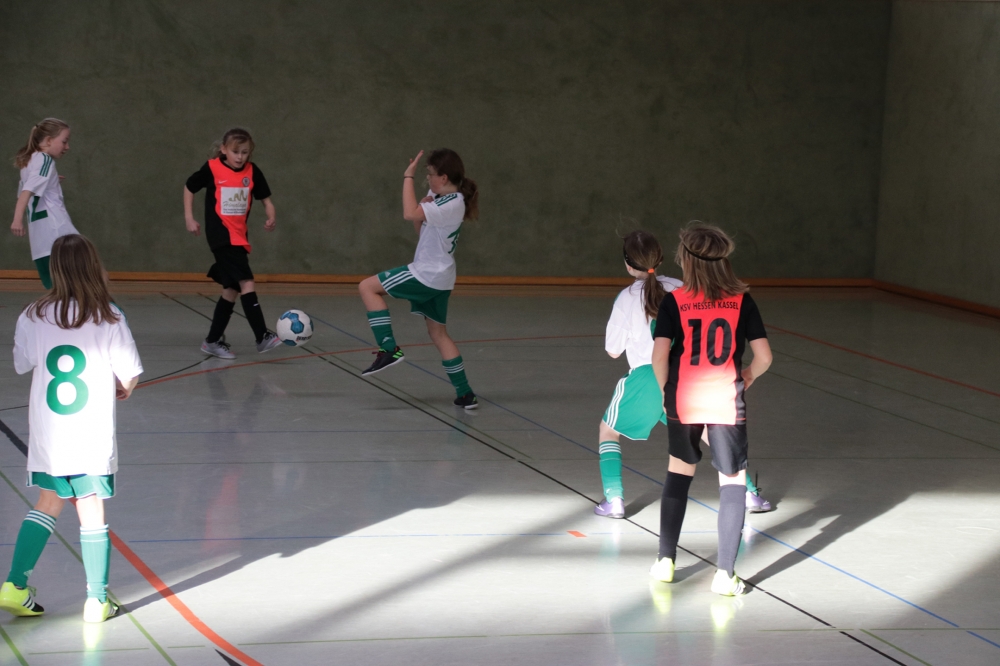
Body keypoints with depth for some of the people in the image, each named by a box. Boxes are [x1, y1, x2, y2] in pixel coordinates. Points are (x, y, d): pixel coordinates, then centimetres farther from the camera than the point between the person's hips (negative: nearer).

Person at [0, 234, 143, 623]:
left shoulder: (33, 317, -2)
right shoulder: (107, 317, -9)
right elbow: (130, 372, -8)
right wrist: (123, 390, 14)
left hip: (47, 436, 3)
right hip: (93, 436, -3)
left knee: (48, 505, 18)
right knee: (92, 515, 5)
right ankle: (96, 601, 9)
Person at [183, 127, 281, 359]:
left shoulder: (252, 172, 2)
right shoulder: (212, 168, -7)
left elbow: (265, 199, 7)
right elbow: (189, 187, 7)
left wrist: (270, 218, -12)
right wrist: (189, 217, 2)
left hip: (240, 236, 6)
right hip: (221, 234, -6)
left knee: (232, 289, 11)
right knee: (246, 282, -18)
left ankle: (213, 340, 23)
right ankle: (262, 337, -20)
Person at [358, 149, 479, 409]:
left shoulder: (451, 204, -19)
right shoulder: (447, 201, 11)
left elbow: (409, 214, -30)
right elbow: (421, 229, 20)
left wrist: (408, 177, -22)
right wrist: (424, 208, 0)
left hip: (426, 276, -10)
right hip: (439, 279, 10)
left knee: (368, 287, -5)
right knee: (438, 332, 15)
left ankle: (389, 348, -9)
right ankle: (465, 394, 13)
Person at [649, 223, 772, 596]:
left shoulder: (674, 302, -5)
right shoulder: (741, 301, -2)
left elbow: (659, 355, -13)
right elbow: (764, 356, -4)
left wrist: (665, 389, 5)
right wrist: (748, 376, 16)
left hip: (683, 401, 1)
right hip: (727, 402, -1)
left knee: (679, 471, 22)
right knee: (733, 481, 7)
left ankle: (666, 561, 26)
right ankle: (725, 574, 0)